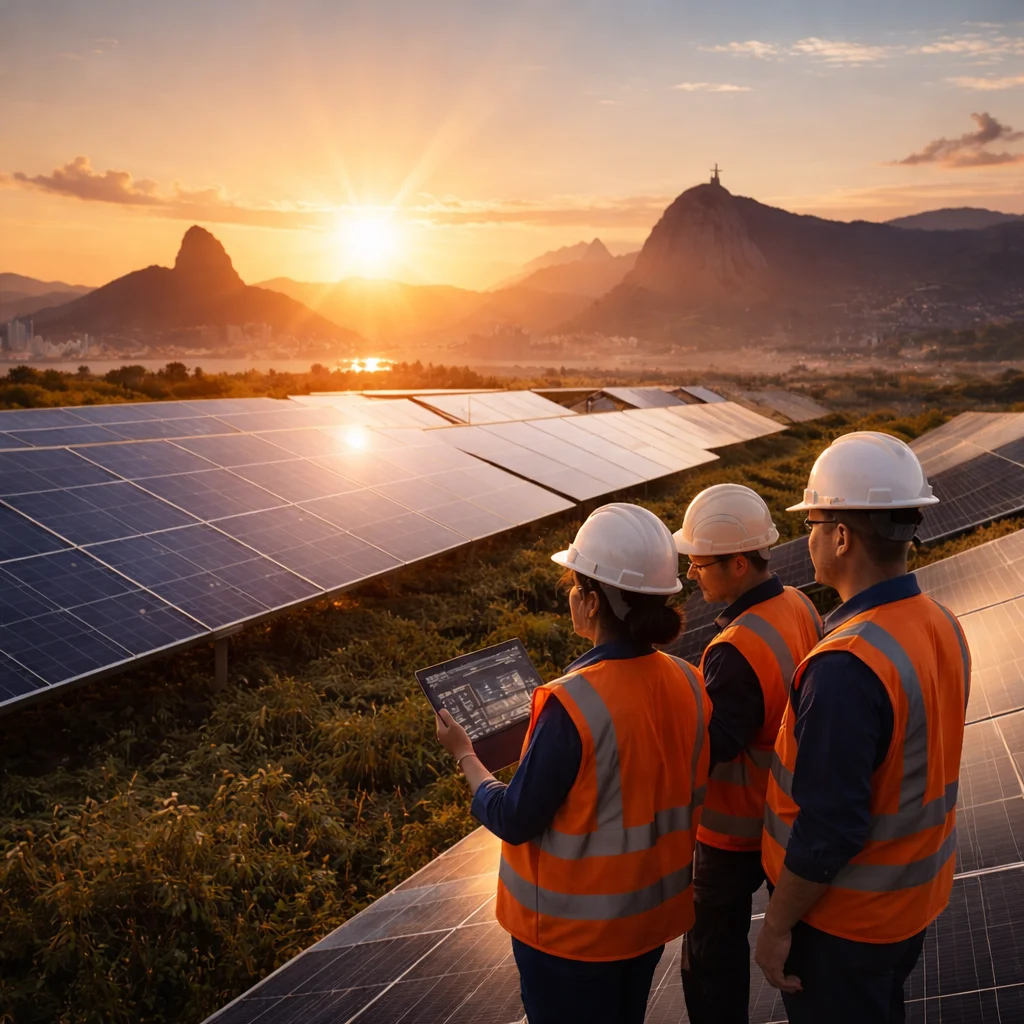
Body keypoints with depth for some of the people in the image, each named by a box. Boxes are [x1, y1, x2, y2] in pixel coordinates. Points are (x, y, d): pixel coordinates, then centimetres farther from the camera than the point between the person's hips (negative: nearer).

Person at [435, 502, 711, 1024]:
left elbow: (514, 821, -20)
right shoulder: (689, 685, -10)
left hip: (573, 927, -6)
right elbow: (682, 797, 4)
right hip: (654, 908, 6)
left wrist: (464, 754, -4)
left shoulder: (572, 706, -30)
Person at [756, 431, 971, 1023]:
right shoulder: (942, 626, -5)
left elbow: (828, 826, -28)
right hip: (918, 897, 7)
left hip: (845, 918, -7)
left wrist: (778, 926, -16)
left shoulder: (846, 667, -33)